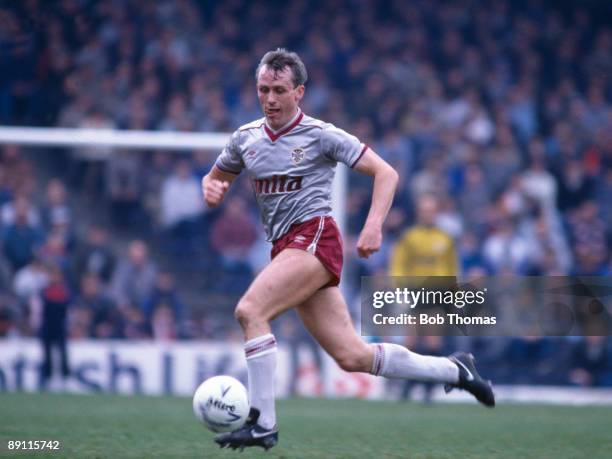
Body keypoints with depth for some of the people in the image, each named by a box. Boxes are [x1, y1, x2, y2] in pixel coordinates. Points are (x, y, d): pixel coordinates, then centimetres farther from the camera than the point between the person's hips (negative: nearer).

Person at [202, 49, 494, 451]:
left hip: (314, 237, -6)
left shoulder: (320, 135, -4)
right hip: (285, 248, 6)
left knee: (250, 310, -25)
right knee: (354, 357, 2)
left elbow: (386, 173, -3)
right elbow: (216, 177, 28)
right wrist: (212, 188, 3)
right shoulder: (245, 139, 12)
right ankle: (453, 370, 19)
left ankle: (263, 422, -21)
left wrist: (374, 225, -17)